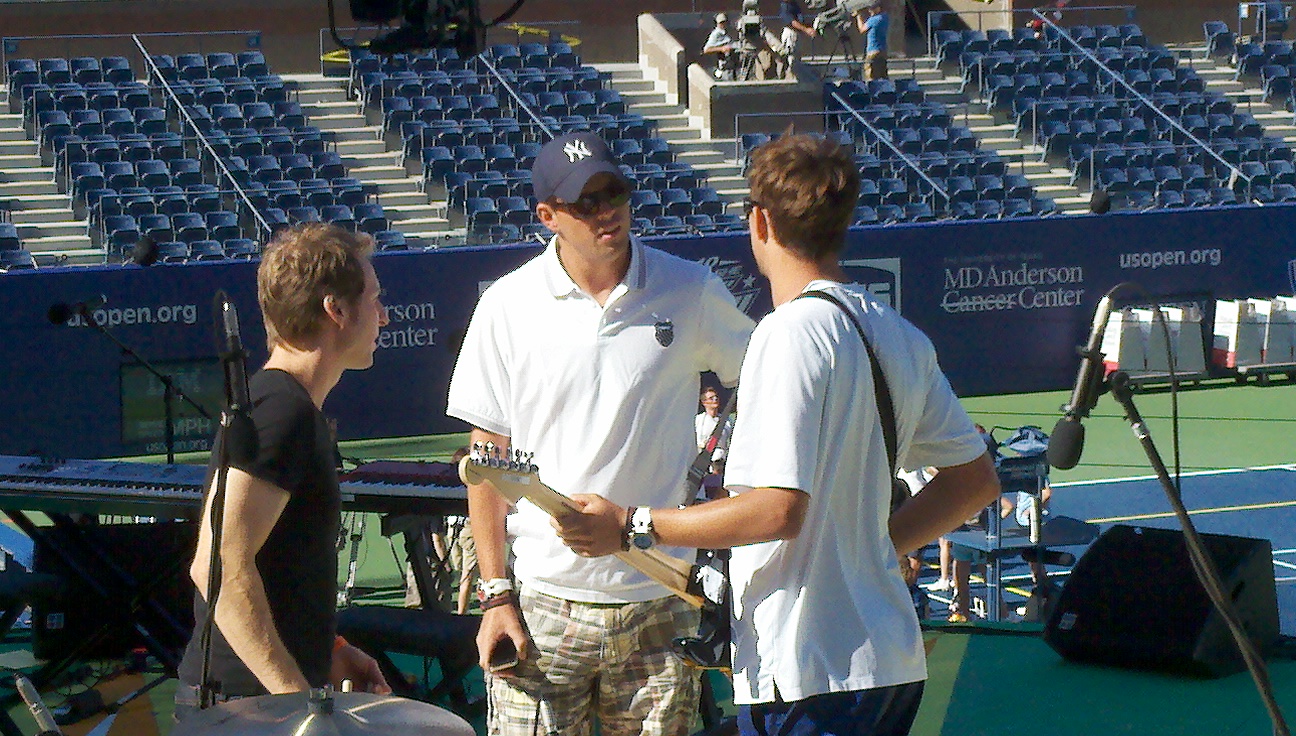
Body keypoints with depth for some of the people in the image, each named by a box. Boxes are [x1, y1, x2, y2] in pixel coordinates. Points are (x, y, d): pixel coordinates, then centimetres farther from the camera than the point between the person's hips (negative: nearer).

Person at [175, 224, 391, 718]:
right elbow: (220, 566, -25)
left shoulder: (284, 402, 16)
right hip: (249, 706, -10)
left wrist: (328, 652, 19)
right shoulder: (281, 409, -17)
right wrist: (296, 696, -25)